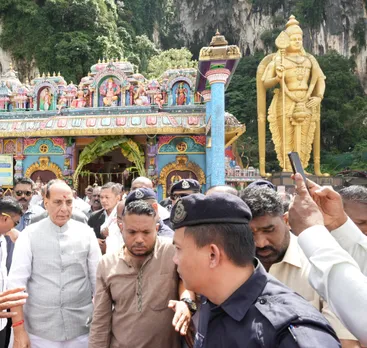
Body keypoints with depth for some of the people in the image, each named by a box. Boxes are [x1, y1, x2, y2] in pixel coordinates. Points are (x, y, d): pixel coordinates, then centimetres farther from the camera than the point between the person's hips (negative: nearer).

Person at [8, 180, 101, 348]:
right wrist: (19, 329, -9)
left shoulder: (86, 233, -4)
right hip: (39, 330, -1)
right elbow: (17, 282, -6)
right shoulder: (29, 235, -7)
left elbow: (97, 279, 1)